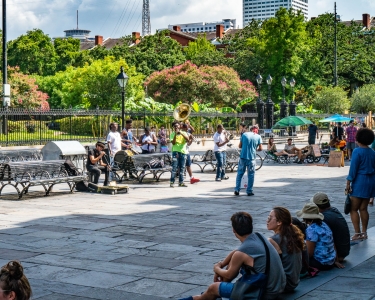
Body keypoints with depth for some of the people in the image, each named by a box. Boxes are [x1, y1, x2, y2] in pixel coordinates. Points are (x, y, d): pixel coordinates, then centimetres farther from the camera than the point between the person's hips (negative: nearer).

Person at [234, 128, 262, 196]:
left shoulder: (244, 134, 2)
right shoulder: (258, 137, 0)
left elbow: (240, 146, 4)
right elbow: (260, 148, 0)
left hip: (243, 157, 1)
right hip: (252, 158, -1)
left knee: (240, 173, 10)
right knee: (251, 174, 8)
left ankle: (237, 190, 7)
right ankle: (249, 191, 8)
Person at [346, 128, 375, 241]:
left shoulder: (357, 151, -12)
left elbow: (353, 168, -14)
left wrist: (348, 183, -11)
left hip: (360, 181, -7)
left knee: (353, 209, -1)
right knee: (363, 208, 13)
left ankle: (357, 234, -6)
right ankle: (364, 233, 16)